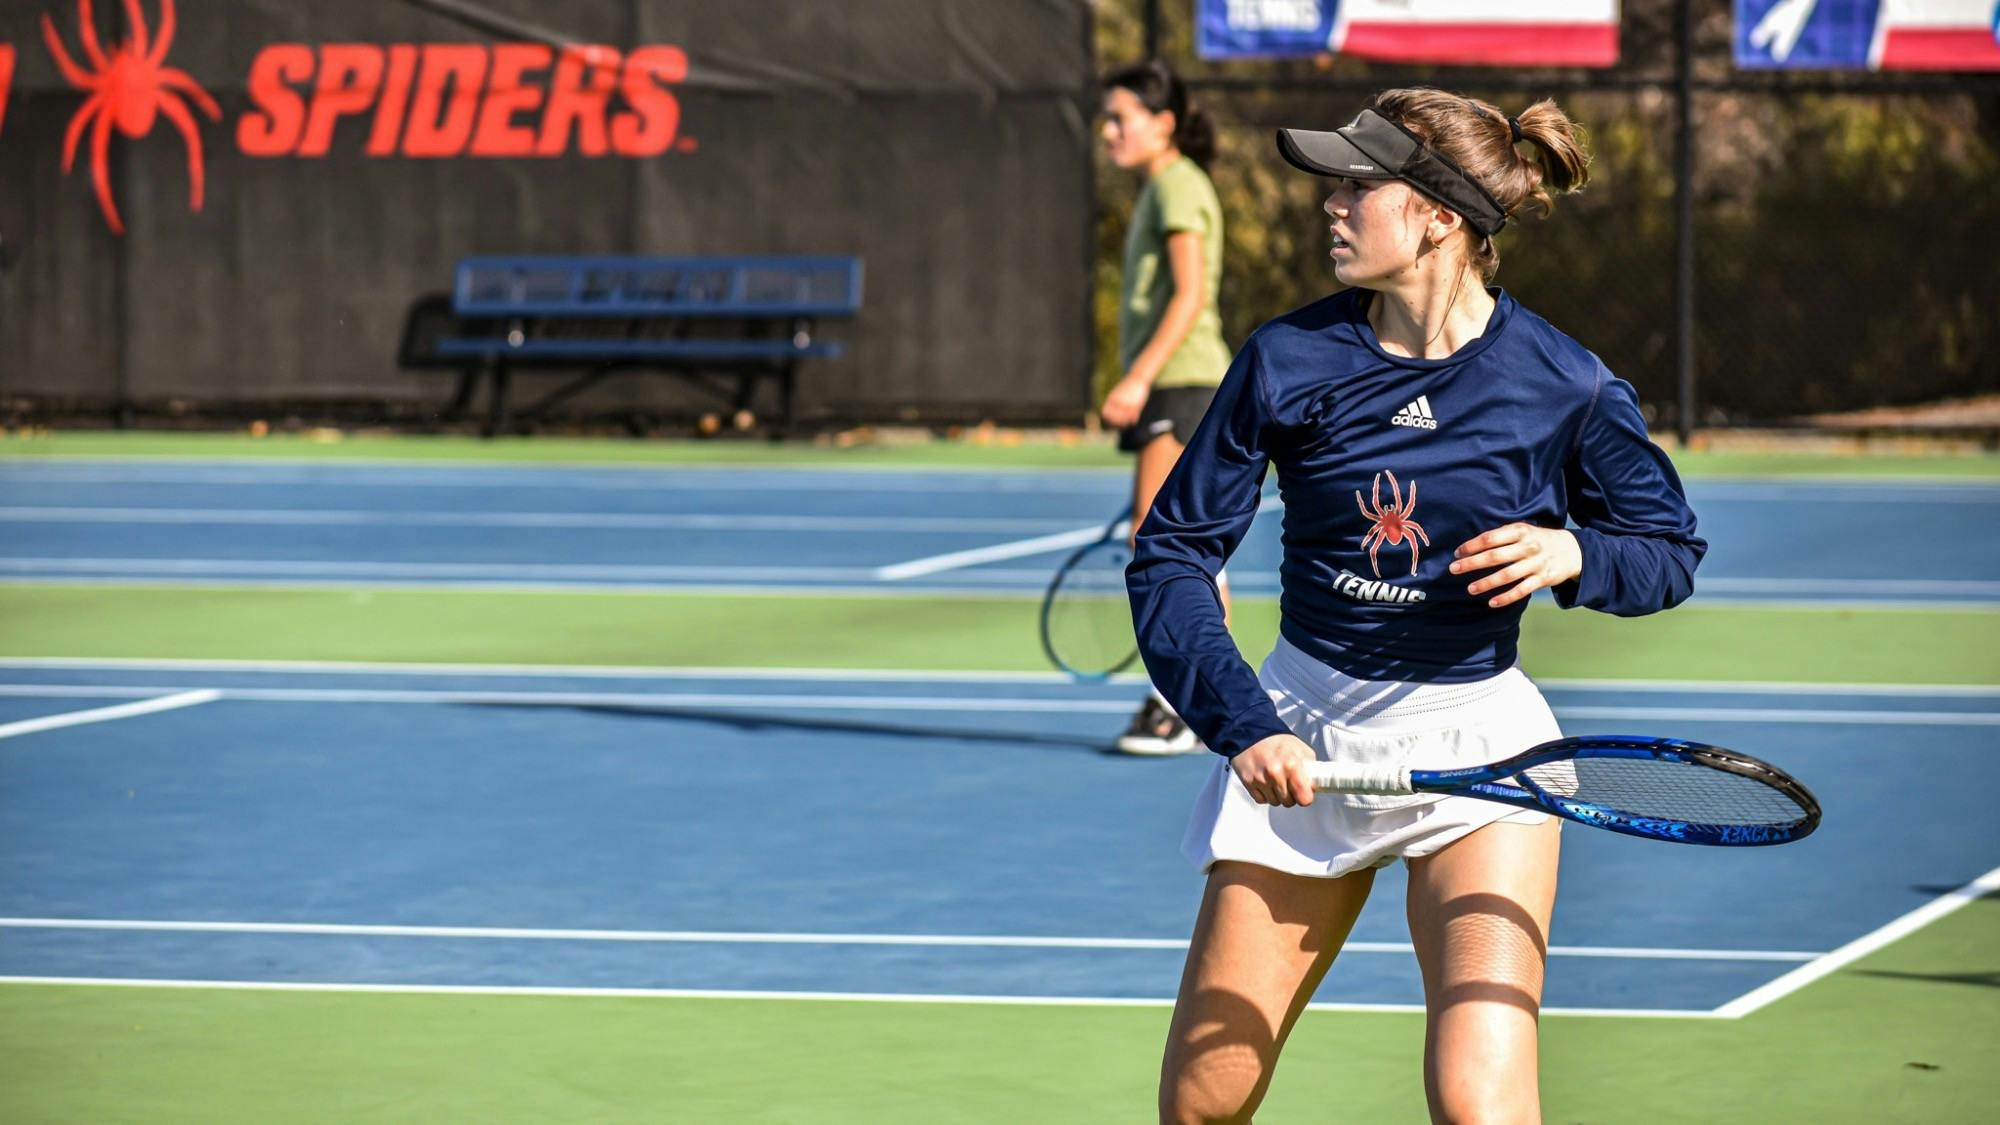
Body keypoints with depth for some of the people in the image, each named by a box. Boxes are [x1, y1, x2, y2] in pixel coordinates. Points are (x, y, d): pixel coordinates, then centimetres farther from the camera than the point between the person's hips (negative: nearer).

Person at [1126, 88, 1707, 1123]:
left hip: (1476, 737, -2)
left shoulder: (1564, 387, -11)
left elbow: (1672, 550, 3)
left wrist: (1574, 555, -20)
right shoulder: (1287, 360, -7)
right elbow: (1172, 552, -3)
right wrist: (1242, 724, -16)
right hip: (1301, 739, 3)